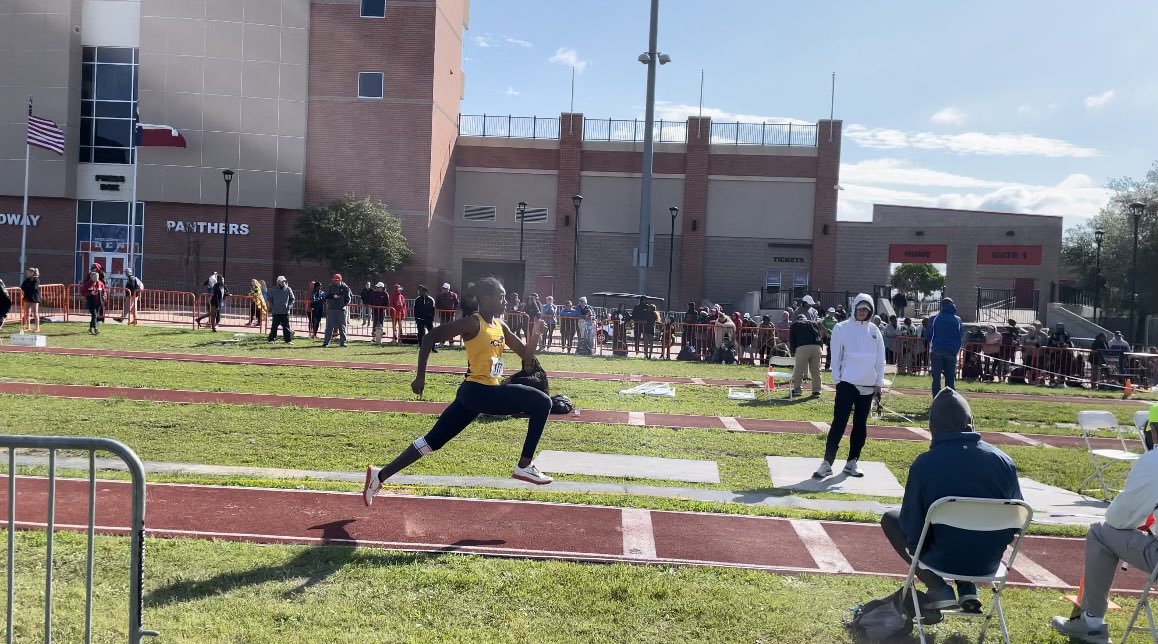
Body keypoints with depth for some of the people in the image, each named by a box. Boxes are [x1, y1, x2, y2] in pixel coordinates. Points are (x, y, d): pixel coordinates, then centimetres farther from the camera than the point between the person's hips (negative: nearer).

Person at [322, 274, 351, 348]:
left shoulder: (345, 288, 6)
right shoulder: (330, 287, 9)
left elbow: (348, 298, 8)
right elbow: (326, 296, 1)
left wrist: (346, 302, -10)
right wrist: (333, 296, -15)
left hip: (341, 309, 0)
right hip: (331, 309, 0)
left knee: (342, 326, 4)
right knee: (329, 326, 0)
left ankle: (342, 342, 11)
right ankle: (326, 342, 2)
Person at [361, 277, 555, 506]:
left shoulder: (500, 326, 13)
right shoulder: (473, 324, -12)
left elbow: (526, 354, 14)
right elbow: (431, 337, -14)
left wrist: (535, 333, -4)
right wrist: (420, 376, -16)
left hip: (489, 392, 9)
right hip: (476, 392, -9)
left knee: (434, 440, 12)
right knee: (541, 402, -11)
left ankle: (380, 475, 18)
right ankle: (524, 466, -4)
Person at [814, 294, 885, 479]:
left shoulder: (874, 331, 8)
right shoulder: (842, 329, -2)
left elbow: (880, 359, 9)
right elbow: (835, 356, -3)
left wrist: (879, 382, 5)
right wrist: (837, 379, -7)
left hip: (868, 385, 4)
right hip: (847, 383, -4)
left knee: (860, 425, 9)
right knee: (839, 423, -8)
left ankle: (852, 462, 19)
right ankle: (827, 463, -6)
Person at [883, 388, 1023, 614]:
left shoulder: (924, 464, -19)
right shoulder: (1003, 461, -9)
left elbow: (912, 527, -11)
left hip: (943, 560, -4)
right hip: (989, 562, 4)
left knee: (890, 519, 20)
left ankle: (938, 588, 6)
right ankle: (968, 590, 15)